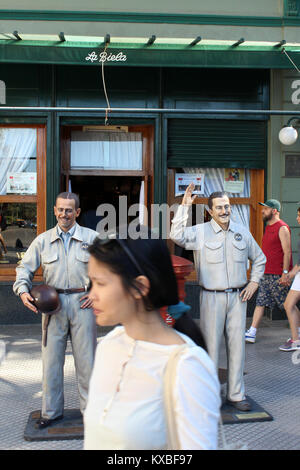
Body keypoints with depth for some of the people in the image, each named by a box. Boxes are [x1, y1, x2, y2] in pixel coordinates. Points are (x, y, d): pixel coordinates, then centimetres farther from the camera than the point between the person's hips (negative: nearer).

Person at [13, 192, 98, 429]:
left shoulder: (91, 238, 3)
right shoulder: (43, 240, 7)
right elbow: (25, 267, 10)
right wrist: (23, 290, -8)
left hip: (83, 302, -2)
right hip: (53, 303, 2)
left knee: (86, 358, 5)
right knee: (51, 358, 8)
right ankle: (52, 411, 23)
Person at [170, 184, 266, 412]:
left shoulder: (242, 232, 8)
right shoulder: (201, 232, -4)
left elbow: (259, 259, 20)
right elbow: (177, 235, -23)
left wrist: (254, 283, 9)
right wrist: (185, 206, -21)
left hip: (238, 297, 3)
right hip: (212, 297, -3)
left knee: (237, 344, 8)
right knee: (210, 345, 2)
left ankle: (236, 394, 20)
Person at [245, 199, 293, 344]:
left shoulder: (282, 228, -11)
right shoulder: (268, 227, 16)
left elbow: (287, 252, -16)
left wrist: (285, 272, -22)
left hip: (278, 275, -9)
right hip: (266, 273, 9)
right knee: (260, 303, 5)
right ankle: (251, 333, 6)